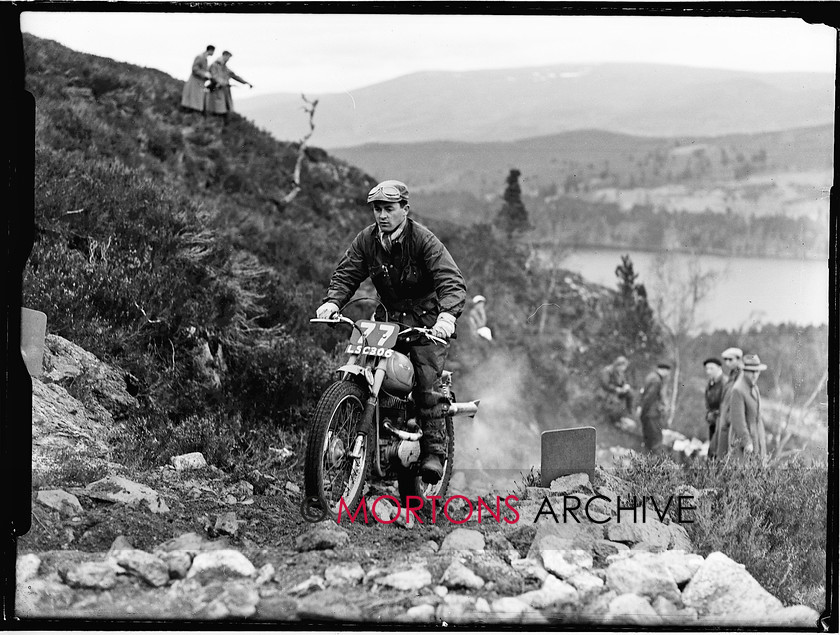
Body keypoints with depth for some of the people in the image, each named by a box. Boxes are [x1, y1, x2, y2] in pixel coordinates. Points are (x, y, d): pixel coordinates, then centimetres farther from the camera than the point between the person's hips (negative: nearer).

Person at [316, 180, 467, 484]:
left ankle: (433, 451, -10)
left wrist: (447, 315, -44)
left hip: (426, 320, -5)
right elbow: (346, 274, -3)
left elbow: (452, 281, -26)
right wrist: (332, 300, -25)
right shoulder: (367, 240, -1)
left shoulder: (424, 240, -17)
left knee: (427, 381, -18)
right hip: (388, 318, 5)